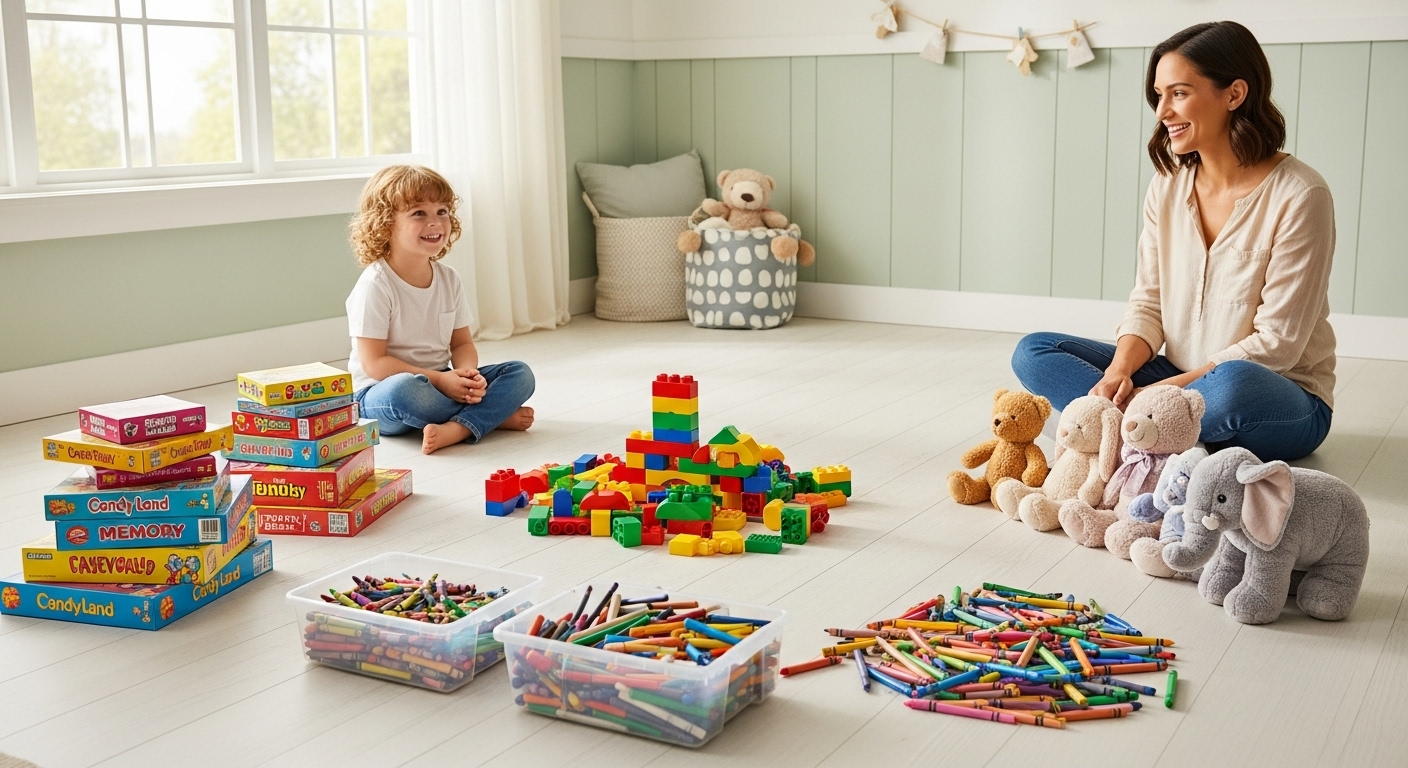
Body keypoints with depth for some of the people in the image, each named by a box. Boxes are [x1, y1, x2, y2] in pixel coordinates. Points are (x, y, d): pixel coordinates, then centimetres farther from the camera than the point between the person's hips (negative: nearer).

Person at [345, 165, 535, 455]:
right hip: (379, 392, -6)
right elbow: (374, 363, -18)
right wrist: (439, 380, -24)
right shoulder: (375, 285, -16)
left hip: (441, 383, 6)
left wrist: (468, 374, -17)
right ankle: (495, 414, -18)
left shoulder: (449, 279, 4)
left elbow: (462, 344, 7)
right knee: (404, 390, -41)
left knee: (520, 374, -8)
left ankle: (456, 429, -29)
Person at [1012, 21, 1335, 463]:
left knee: (1232, 385, -41)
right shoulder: (1167, 187, 2)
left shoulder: (1298, 196, -16)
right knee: (1033, 352, -6)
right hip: (1179, 379, 6)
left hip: (1284, 399, -6)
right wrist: (1118, 371, -18)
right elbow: (1148, 303, 3)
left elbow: (1276, 343, -17)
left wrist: (1166, 388, -22)